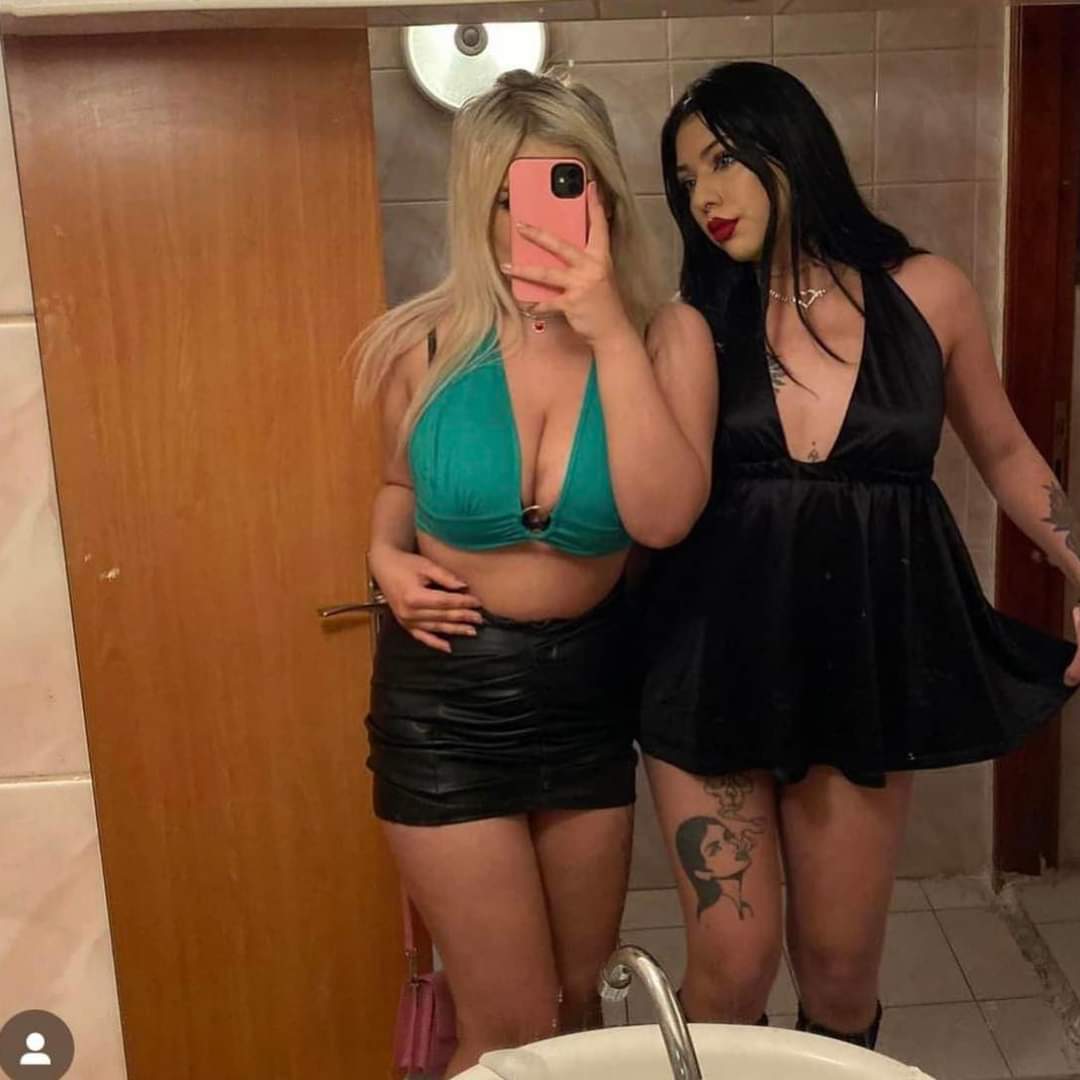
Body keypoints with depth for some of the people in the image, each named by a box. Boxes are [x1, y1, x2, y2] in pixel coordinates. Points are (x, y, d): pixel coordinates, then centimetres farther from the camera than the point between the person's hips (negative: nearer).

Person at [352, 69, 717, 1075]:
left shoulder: (665, 335, -11)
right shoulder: (426, 344, -12)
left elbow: (663, 518, -26)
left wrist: (611, 333, -28)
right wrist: (387, 558, -11)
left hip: (589, 680, 2)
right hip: (448, 688, -2)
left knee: (580, 996, 22)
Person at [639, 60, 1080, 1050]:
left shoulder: (927, 294, 0)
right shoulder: (697, 323, 0)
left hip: (864, 656, 1)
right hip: (715, 655, 0)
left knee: (841, 962, 12)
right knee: (732, 960, 2)